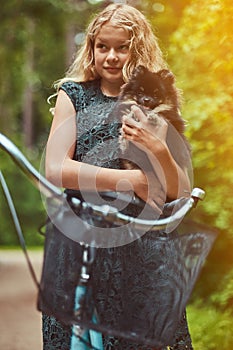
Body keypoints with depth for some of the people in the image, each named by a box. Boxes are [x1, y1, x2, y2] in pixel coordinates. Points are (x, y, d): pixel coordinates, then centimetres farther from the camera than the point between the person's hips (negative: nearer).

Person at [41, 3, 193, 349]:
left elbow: (181, 193, 2)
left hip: (141, 247, 1)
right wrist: (133, 180, -13)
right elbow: (55, 170, -9)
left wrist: (159, 150, -17)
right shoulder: (74, 94, 4)